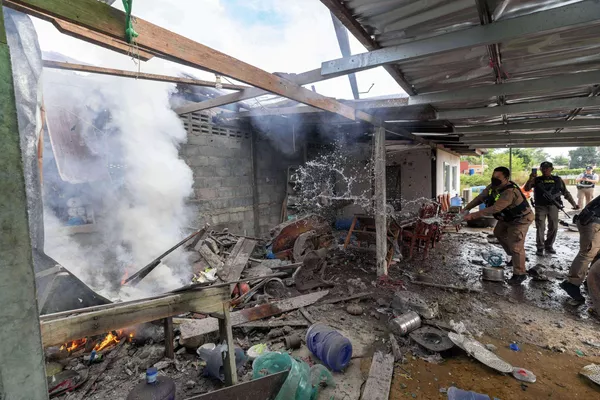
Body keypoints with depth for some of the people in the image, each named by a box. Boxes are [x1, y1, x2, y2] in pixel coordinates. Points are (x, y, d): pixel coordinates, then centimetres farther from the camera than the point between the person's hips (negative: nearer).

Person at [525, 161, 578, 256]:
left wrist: (574, 204, 4)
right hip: (540, 207, -2)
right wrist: (531, 179, -25)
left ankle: (549, 246, 23)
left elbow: (566, 193, 10)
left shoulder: (557, 180, 7)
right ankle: (540, 247, 5)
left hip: (553, 206, 2)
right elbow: (526, 189, -11)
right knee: (540, 228, -3)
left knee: (553, 227, 8)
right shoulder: (537, 180, 2)